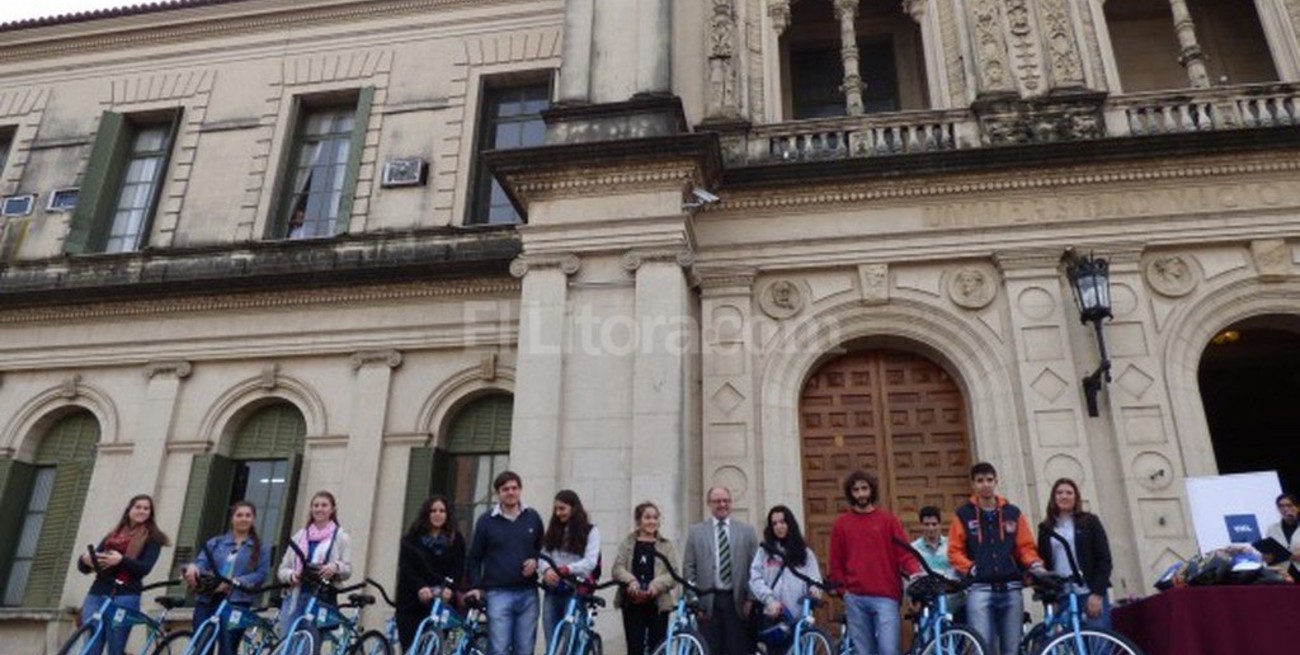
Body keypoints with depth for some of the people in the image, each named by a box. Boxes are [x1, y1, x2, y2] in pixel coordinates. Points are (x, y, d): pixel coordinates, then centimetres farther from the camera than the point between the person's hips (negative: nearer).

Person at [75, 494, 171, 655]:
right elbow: (83, 567, 16)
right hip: (96, 594, 4)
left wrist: (121, 560, -20)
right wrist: (85, 559, -7)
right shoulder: (111, 536, 21)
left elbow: (145, 567, -5)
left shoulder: (151, 538, 9)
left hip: (125, 597, -4)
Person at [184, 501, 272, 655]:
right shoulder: (215, 543, 19)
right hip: (207, 601, 3)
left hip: (237, 603, -2)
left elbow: (261, 574, -3)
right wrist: (192, 567, -23)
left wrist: (233, 582, -16)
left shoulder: (261, 548, 11)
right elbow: (201, 562, 2)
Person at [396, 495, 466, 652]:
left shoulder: (456, 540, 8)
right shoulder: (411, 539, 7)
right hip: (412, 602, 0)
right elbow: (405, 568, -4)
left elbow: (458, 568, 0)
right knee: (410, 649, -2)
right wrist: (420, 587, -20)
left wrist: (449, 587, -19)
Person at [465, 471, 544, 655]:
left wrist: (535, 561, -2)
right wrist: (476, 586, -2)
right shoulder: (486, 521, 3)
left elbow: (542, 548, 19)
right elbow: (475, 558, 8)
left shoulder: (532, 517, 8)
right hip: (498, 593, -2)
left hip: (528, 593, 2)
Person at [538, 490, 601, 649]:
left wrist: (565, 569, -24)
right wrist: (547, 570, -17)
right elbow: (542, 556, 6)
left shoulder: (590, 531, 1)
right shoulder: (553, 531, 14)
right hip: (552, 591, 4)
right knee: (552, 643, 6)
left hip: (576, 590, -4)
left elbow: (590, 562, -10)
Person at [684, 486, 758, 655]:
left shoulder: (747, 530, 9)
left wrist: (750, 599, -2)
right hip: (708, 602, 0)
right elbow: (688, 568, 5)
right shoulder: (696, 531, 8)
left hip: (738, 601, 1)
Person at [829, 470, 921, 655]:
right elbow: (836, 564, 11)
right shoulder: (841, 523, 9)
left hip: (886, 597, -1)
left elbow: (904, 552, 0)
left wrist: (915, 573, -18)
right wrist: (843, 589, 0)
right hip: (855, 599, 1)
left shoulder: (888, 519, 7)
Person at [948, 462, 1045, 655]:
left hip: (1010, 588, 3)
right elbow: (954, 551, 4)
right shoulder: (963, 514, 5)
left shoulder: (1013, 513, 13)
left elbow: (1026, 547, 13)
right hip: (979, 588, -3)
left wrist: (1036, 565, -6)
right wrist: (971, 568, -12)